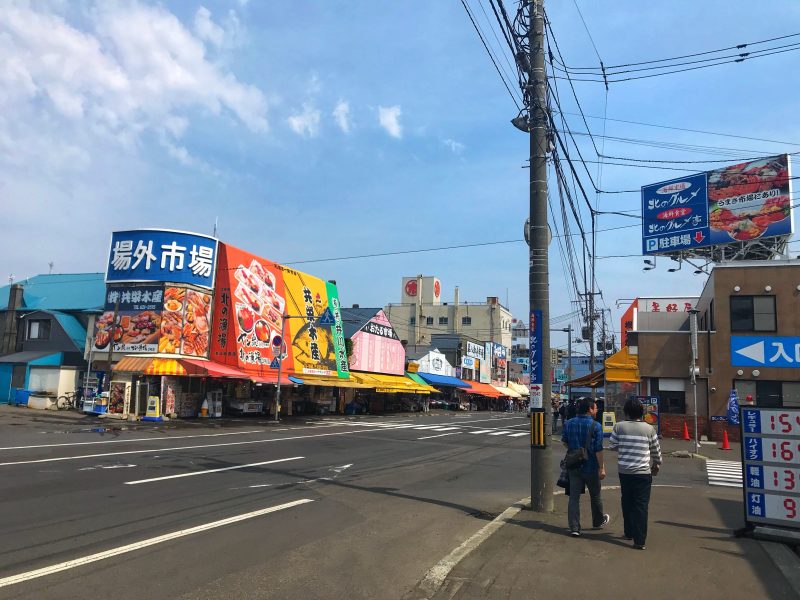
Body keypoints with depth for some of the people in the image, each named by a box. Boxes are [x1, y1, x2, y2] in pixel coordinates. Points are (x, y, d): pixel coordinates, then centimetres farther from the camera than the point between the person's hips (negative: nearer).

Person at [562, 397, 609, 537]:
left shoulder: (569, 424, 1)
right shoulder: (595, 426, -14)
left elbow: (565, 442, 11)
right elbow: (598, 449, -16)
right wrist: (602, 468, -10)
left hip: (574, 466, 3)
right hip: (591, 467, -3)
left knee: (574, 497, 5)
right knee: (595, 496, 18)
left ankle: (574, 528, 2)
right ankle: (598, 521, 37)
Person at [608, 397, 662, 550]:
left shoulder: (619, 427, -4)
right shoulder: (649, 429, -4)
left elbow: (611, 445, 5)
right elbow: (656, 450, 6)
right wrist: (657, 464, 24)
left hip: (624, 471, 2)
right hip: (643, 473, -2)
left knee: (627, 503, 17)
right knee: (641, 505, 0)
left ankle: (629, 533, 29)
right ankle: (639, 540, -2)